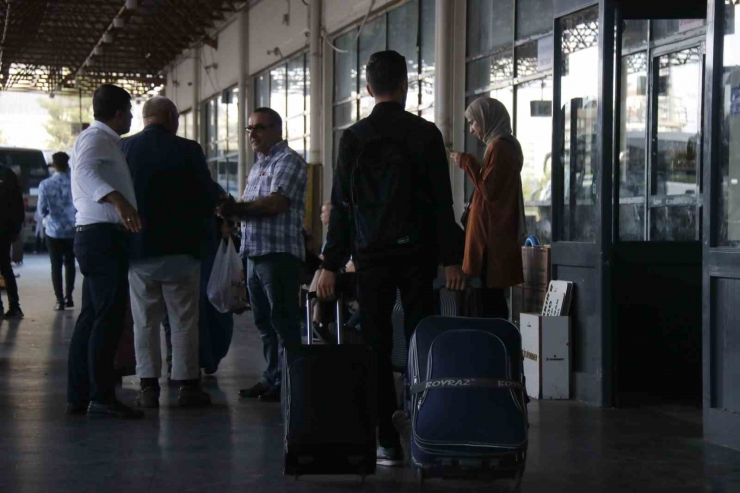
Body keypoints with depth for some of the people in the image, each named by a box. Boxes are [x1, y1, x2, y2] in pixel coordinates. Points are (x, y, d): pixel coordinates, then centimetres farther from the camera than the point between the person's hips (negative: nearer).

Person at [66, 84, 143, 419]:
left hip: (93, 237, 11)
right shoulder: (95, 138, -9)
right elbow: (84, 171, -30)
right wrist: (117, 200, -45)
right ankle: (101, 397, -14)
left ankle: (78, 396, 12)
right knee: (109, 318, -13)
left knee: (91, 317, 10)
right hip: (102, 236, -11)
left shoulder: (104, 141, 23)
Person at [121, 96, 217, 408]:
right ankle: (188, 385, 7)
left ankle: (148, 387, 8)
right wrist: (198, 222, 15)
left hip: (138, 248, 2)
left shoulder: (122, 149, -2)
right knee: (184, 320, 6)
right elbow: (209, 198, -5)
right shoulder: (187, 150, -9)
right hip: (180, 248, -2)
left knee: (145, 321, 9)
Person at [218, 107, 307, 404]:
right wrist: (233, 210, -1)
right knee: (264, 320, 11)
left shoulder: (287, 161, -6)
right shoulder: (258, 166, 22)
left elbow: (275, 203, -18)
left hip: (279, 253, -9)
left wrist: (237, 208, -12)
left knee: (283, 320, -6)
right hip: (255, 253, 9)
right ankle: (272, 377, 18)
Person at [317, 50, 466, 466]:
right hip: (418, 252, 0)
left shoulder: (354, 138, 0)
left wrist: (331, 265, 2)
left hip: (372, 255, 0)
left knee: (377, 347, 3)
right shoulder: (426, 134, 0)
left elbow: (341, 206, -1)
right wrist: (452, 259, 0)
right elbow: (442, 201, -3)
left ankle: (389, 443, 1)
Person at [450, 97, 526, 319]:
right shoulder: (505, 145, 17)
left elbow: (489, 190, -16)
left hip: (493, 236, -10)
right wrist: (470, 163, 16)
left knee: (491, 297, -10)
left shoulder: (499, 147, -14)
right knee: (493, 296, 9)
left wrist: (467, 162, -9)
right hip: (498, 234, 10)